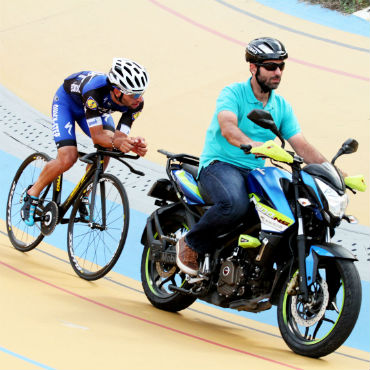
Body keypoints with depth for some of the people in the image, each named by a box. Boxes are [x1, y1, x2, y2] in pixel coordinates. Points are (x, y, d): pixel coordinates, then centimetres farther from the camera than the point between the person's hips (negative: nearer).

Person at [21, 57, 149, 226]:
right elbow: (97, 136, -42)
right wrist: (116, 142, -61)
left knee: (107, 147, -20)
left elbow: (119, 136, -28)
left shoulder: (136, 102, -30)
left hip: (98, 107, 5)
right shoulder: (95, 91, -45)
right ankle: (32, 194, 3)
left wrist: (134, 144, -49)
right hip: (67, 100, -5)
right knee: (68, 158, -21)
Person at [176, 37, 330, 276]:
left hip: (254, 173, 6)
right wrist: (254, 145, -47)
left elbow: (302, 147, 6)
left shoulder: (282, 106, 11)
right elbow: (228, 128, -26)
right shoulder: (233, 93, -7)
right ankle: (192, 244, -12)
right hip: (219, 165, -6)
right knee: (235, 204, -38)